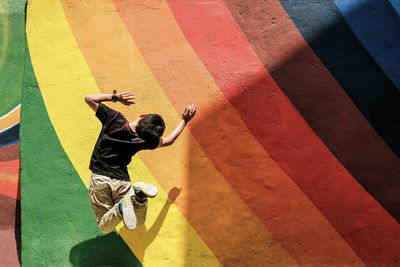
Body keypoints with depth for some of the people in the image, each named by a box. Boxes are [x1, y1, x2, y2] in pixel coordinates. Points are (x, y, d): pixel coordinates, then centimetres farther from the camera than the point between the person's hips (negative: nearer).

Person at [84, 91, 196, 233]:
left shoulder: (115, 119, -12)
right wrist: (185, 120, 20)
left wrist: (116, 97, 2)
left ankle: (120, 206, -26)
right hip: (122, 181, 0)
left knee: (105, 227, 9)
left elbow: (89, 98, 0)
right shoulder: (143, 141, -7)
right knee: (138, 222, 11)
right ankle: (138, 195, -20)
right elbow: (168, 141, 13)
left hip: (99, 178, 1)